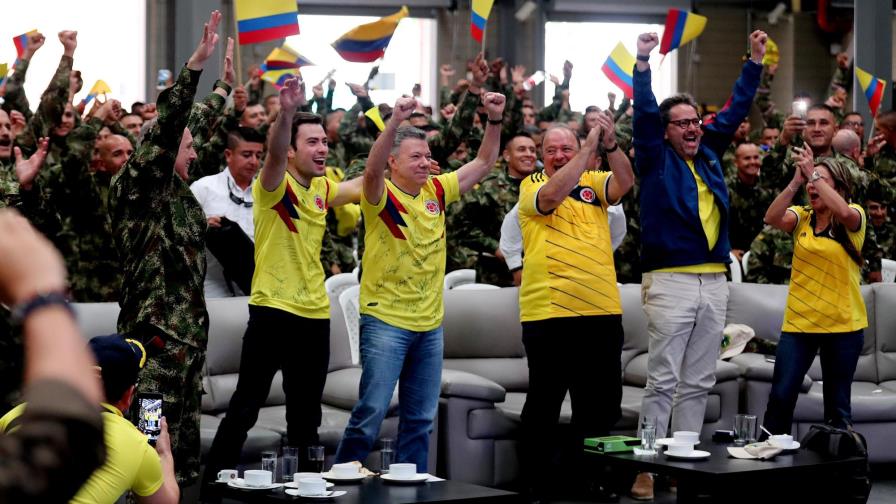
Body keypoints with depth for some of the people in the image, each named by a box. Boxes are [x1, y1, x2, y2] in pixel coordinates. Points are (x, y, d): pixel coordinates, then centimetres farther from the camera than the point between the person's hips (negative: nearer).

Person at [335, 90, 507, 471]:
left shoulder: (437, 191, 7)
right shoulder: (381, 195, -10)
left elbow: (483, 163, 11)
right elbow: (372, 170, -32)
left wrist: (495, 120, -4)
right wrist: (395, 122, -45)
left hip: (430, 323, 6)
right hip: (385, 321, -6)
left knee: (420, 418, 10)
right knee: (371, 411, -8)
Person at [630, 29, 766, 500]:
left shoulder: (709, 154, 15)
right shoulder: (656, 159, 1)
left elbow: (736, 109, 21)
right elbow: (644, 114, -12)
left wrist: (755, 61, 19)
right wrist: (643, 64, -22)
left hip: (714, 283, 6)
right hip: (671, 282, -6)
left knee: (698, 384, 8)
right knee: (662, 381, -6)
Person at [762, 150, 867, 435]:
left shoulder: (854, 218, -1)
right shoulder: (801, 217, 7)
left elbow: (843, 212, -25)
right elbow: (772, 218, -13)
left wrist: (814, 174, -24)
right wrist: (796, 181, -22)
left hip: (843, 325, -2)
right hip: (799, 322, 2)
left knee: (837, 406, 7)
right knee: (780, 395, -6)